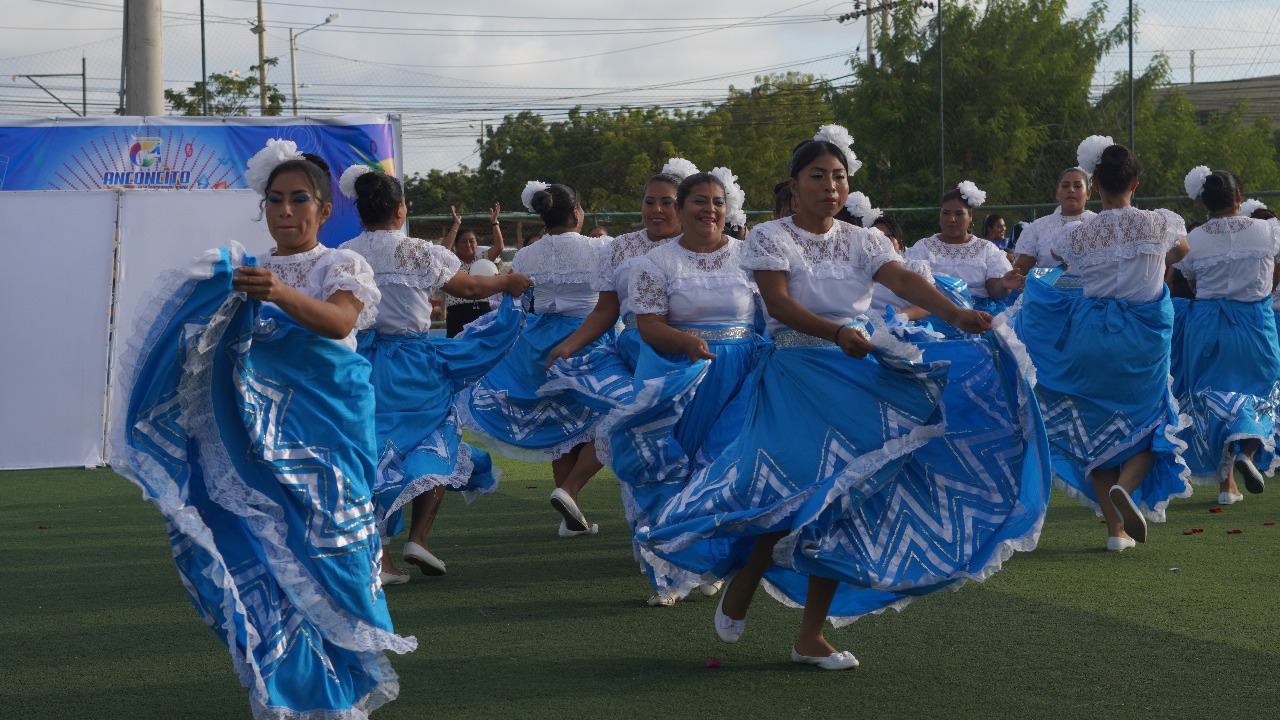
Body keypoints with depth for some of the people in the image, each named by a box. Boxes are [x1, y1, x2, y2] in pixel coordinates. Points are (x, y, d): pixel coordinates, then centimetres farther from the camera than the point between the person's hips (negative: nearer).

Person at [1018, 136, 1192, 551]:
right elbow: (1181, 250, 17)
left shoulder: (1076, 235, -7)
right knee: (1149, 421, 14)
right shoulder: (1160, 224, -6)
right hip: (1145, 336, 0)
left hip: (1091, 335, 1)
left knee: (1096, 426, 13)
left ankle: (1115, 528, 9)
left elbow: (1058, 255, 16)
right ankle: (1126, 486, -18)